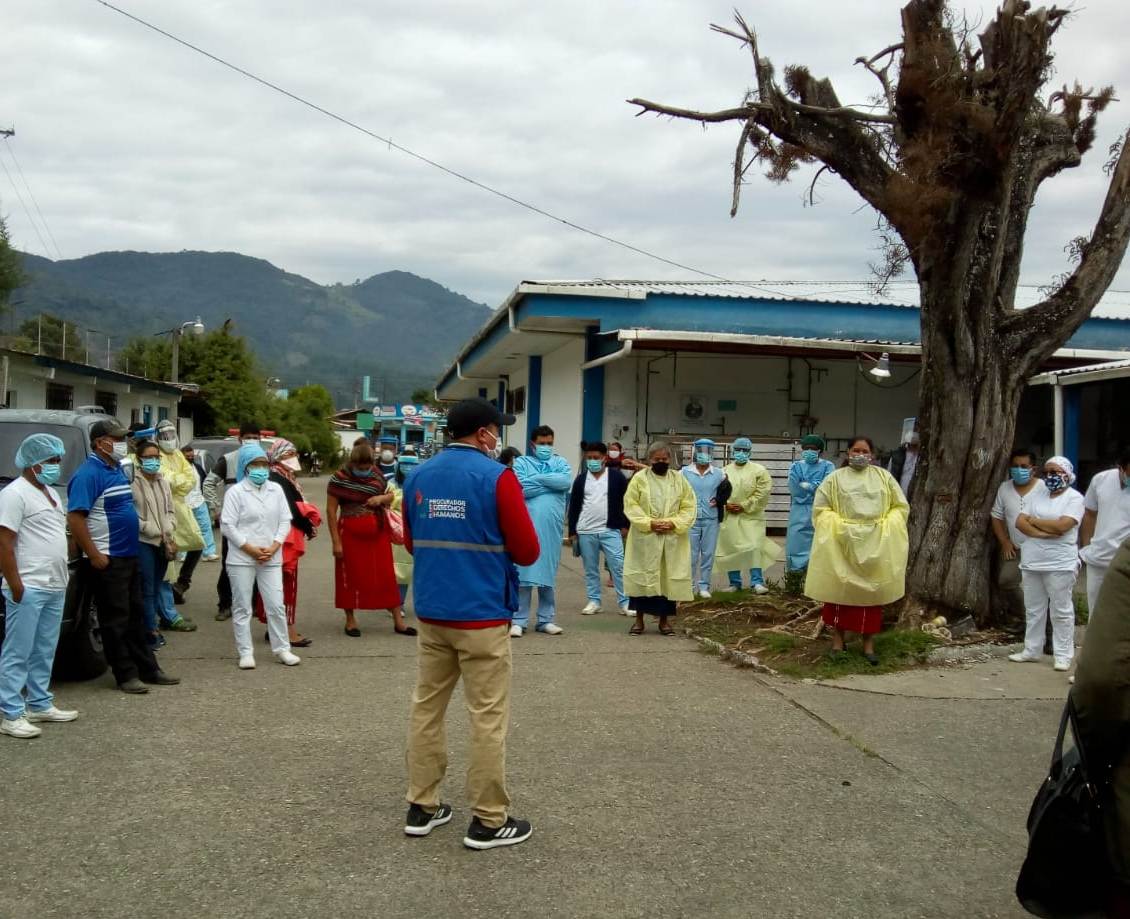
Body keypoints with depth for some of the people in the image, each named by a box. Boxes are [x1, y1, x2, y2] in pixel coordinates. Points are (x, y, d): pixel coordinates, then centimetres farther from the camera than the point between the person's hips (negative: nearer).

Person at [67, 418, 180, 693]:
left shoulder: (117, 469, 13)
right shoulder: (89, 474, -15)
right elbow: (75, 518, -22)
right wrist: (94, 555, -22)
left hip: (129, 555, 9)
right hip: (108, 560, -9)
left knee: (135, 614, 14)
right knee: (116, 619, -1)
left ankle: (147, 668, 21)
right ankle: (126, 675, 6)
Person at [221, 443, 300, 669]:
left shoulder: (276, 490, 8)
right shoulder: (235, 492, -4)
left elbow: (285, 521, 8)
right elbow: (227, 525, -8)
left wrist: (274, 547, -6)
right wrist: (251, 549, -11)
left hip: (271, 559, 3)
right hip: (242, 559, -3)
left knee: (276, 606, 4)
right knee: (242, 607, 3)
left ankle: (281, 648, 15)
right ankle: (245, 653, 12)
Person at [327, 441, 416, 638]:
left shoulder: (376, 474, 2)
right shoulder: (339, 478, -10)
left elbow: (391, 496, 16)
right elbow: (331, 510, -8)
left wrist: (381, 498, -9)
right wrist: (336, 541, -11)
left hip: (378, 533, 3)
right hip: (351, 534, -3)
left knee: (386, 576, 5)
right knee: (351, 576, 5)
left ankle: (398, 621, 10)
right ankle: (350, 620, 20)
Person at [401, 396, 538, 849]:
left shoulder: (418, 476, 7)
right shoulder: (497, 477, -11)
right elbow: (527, 551, -9)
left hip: (431, 612, 6)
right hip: (482, 615, -6)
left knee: (427, 708, 14)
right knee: (487, 717, 1)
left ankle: (422, 807, 21)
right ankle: (489, 821, 7)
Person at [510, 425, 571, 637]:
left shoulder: (560, 462, 13)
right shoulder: (521, 462, 5)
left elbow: (567, 481, -8)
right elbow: (519, 488, -13)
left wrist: (537, 478, -8)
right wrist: (552, 483, -6)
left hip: (552, 527, 3)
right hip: (527, 525, -3)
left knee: (548, 573, 9)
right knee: (523, 573, -3)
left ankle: (546, 620, 15)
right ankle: (519, 620, 2)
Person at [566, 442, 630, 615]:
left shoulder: (616, 476, 1)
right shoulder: (581, 479, 8)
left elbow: (626, 501, 4)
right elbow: (574, 507, 10)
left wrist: (625, 525, 0)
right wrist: (572, 532, 7)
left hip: (611, 530, -3)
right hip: (586, 532, 3)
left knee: (618, 567, -6)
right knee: (590, 569, 9)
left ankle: (625, 602, -1)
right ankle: (594, 601, 19)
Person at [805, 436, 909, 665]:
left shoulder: (884, 477, 9)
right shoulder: (835, 478, 4)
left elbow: (901, 506, 9)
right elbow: (821, 509, 2)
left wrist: (886, 526, -5)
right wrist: (837, 525, -12)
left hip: (875, 544, 1)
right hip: (842, 543, -1)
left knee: (871, 592, 4)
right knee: (840, 590, 0)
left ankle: (868, 644, 11)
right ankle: (838, 641, 9)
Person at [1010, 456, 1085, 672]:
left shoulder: (1075, 498, -5)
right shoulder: (1039, 496, 12)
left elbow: (1062, 526, -19)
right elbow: (1019, 522, 2)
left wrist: (1034, 521, -6)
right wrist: (1043, 533, -14)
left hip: (1060, 564, -6)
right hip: (1031, 562, 6)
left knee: (1061, 611, 1)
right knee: (1033, 609, 12)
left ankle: (1063, 655, 7)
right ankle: (1032, 650, 21)